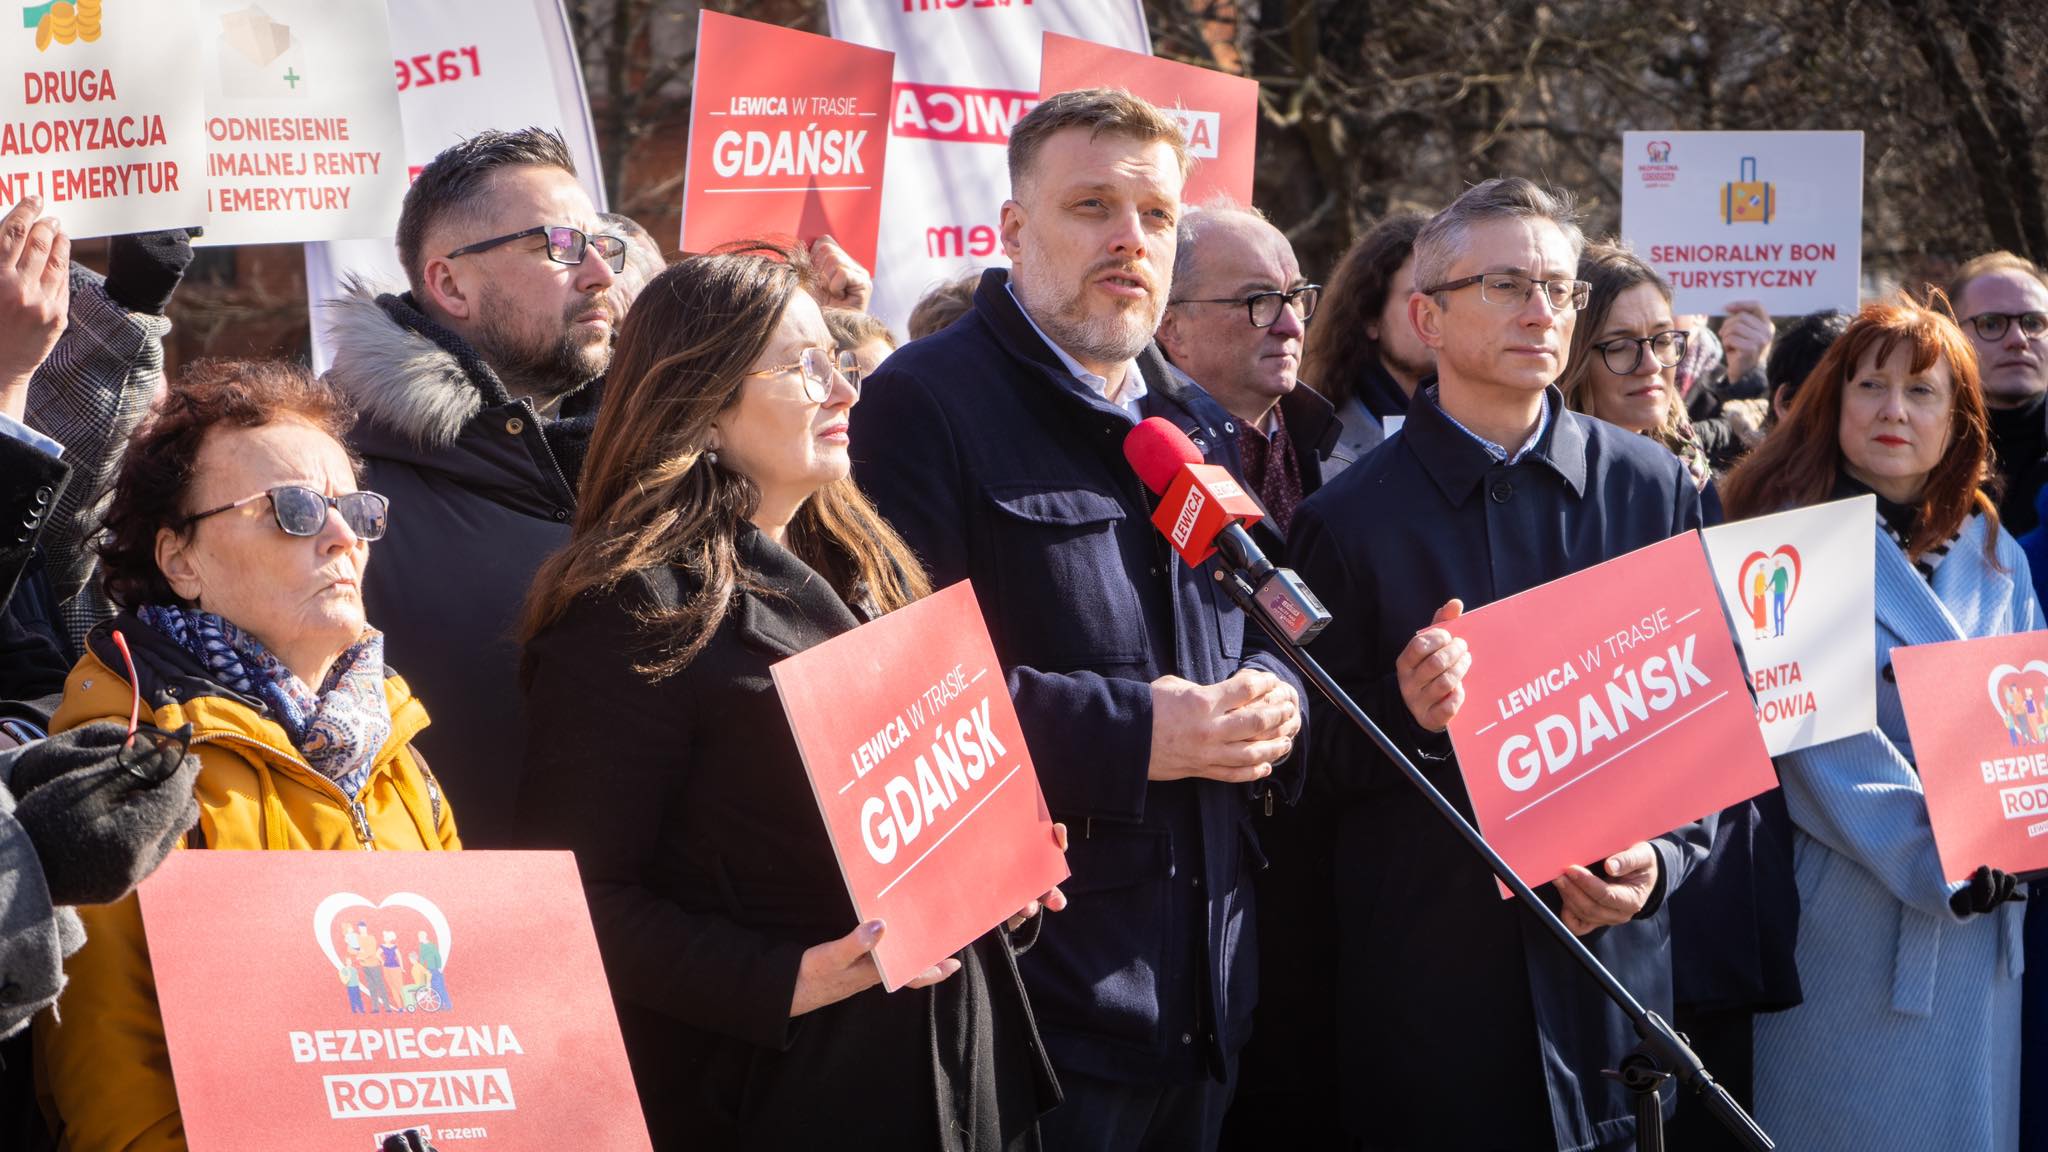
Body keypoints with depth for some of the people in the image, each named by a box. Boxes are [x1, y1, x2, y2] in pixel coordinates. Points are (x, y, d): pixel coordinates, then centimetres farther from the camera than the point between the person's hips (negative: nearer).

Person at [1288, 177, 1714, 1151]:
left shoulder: (1653, 488, 5)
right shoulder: (1350, 517, -3)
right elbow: (1315, 761, 0)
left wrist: (1661, 859, -5)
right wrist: (1405, 711, -19)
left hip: (1613, 953, 2)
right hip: (1427, 974, -2)